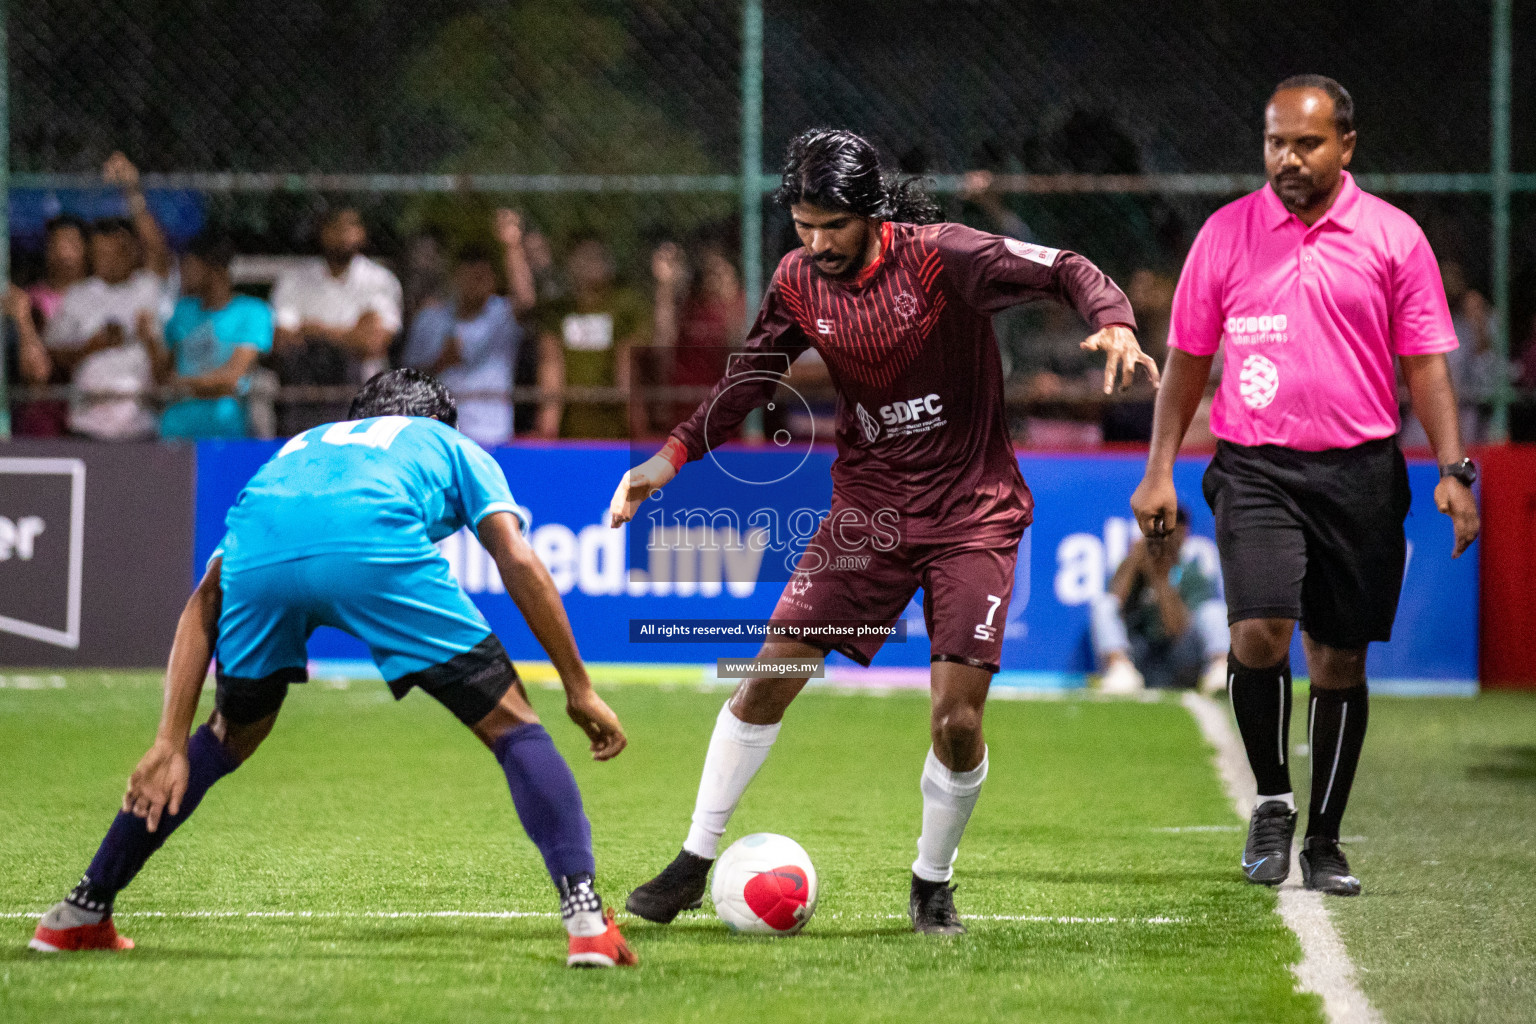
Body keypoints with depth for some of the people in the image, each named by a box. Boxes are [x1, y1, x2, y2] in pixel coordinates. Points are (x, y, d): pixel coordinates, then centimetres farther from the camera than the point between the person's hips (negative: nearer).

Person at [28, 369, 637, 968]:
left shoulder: (300, 449, 44)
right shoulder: (456, 448, 38)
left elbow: (207, 599, 31)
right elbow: (519, 562, 18)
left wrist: (171, 742, 25)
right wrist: (579, 689, 22)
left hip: (256, 553, 4)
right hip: (375, 549, -4)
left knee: (231, 735, 30)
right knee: (511, 727, 10)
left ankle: (81, 914, 35)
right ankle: (584, 915, -7)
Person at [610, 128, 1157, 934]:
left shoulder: (941, 257, -18)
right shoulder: (798, 282, -4)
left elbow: (1065, 271, -15)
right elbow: (751, 377, 9)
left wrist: (1113, 322, -35)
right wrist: (673, 455, -1)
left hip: (971, 514, -4)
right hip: (868, 503, 4)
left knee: (957, 721, -11)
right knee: (767, 678, -2)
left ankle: (932, 882, 14)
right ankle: (695, 861, 12)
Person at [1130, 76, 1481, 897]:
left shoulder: (1393, 238, 2)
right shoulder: (1226, 234, 5)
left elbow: (1425, 364, 5)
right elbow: (1187, 358, 11)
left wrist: (1451, 469, -5)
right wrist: (1159, 470, 6)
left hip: (1360, 470, 0)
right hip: (1254, 467, 0)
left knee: (1339, 659, 4)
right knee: (1258, 632, -19)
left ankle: (1324, 841, 17)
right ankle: (1272, 800, 2)